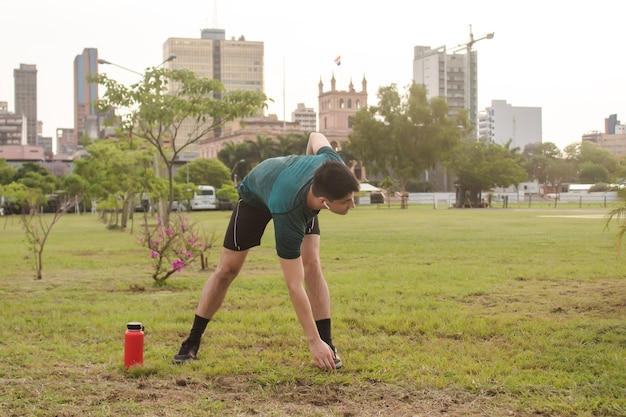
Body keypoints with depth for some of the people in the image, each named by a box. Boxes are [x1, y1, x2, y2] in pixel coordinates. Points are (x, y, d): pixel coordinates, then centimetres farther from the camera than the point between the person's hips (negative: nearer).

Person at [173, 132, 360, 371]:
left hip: (299, 189, 4)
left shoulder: (333, 166, -38)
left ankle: (328, 344, -9)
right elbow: (294, 286, -42)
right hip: (256, 196, -4)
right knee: (227, 269, 0)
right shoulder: (288, 216, -48)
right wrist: (313, 341, -41)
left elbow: (316, 136, -11)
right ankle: (192, 343, 15)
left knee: (312, 264, -16)